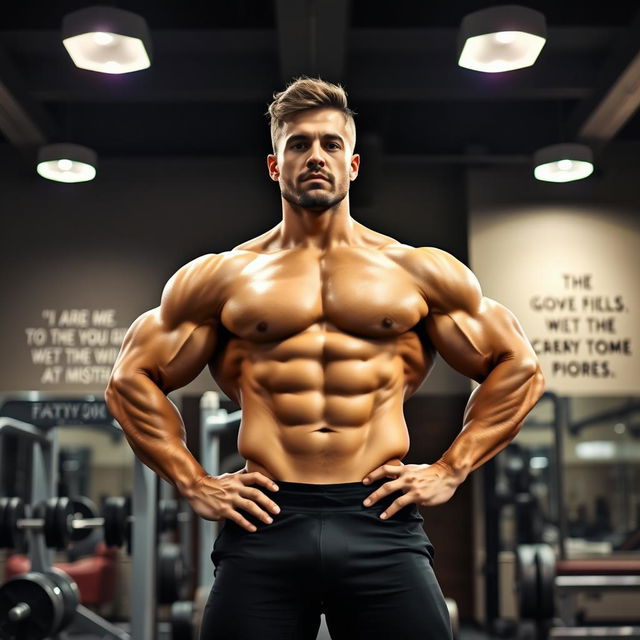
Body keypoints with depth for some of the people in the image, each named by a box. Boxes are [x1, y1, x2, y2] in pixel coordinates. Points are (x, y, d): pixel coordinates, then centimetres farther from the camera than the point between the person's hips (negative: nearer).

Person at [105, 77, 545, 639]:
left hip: (380, 525, 0)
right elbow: (132, 379, 15)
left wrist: (450, 471, 6)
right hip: (264, 524, 0)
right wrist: (193, 483, 5)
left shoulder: (420, 272, 11)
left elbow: (518, 369, 15)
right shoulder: (223, 277, 11)